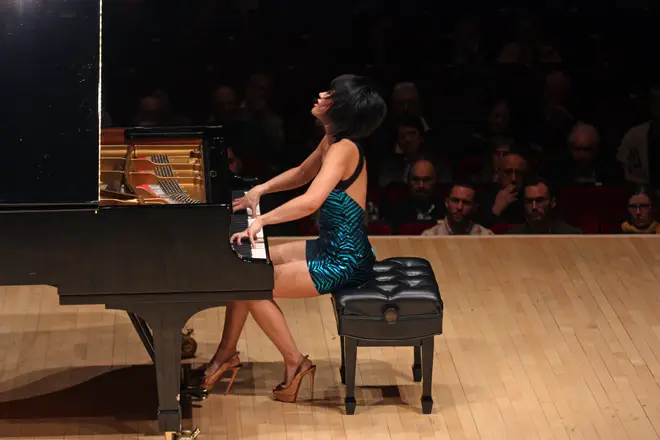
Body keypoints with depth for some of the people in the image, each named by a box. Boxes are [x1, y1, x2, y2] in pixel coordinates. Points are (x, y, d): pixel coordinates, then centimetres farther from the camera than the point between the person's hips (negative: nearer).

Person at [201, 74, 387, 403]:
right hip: (331, 247, 10)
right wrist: (260, 190, 11)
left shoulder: (344, 149, -25)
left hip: (344, 262, -10)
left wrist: (261, 220, -37)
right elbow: (301, 174, 24)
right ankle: (227, 354, 18)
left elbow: (311, 201, -39)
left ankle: (295, 364, 3)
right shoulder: (331, 141, 5)